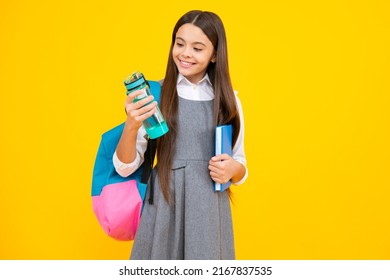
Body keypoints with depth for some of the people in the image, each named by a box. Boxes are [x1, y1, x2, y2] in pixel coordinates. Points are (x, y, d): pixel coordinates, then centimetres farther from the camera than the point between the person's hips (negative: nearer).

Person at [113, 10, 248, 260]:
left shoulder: (228, 100, 5)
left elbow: (241, 169, 11)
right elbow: (125, 168, -3)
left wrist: (233, 168, -11)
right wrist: (131, 126, -20)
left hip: (211, 211, 2)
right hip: (164, 207, -1)